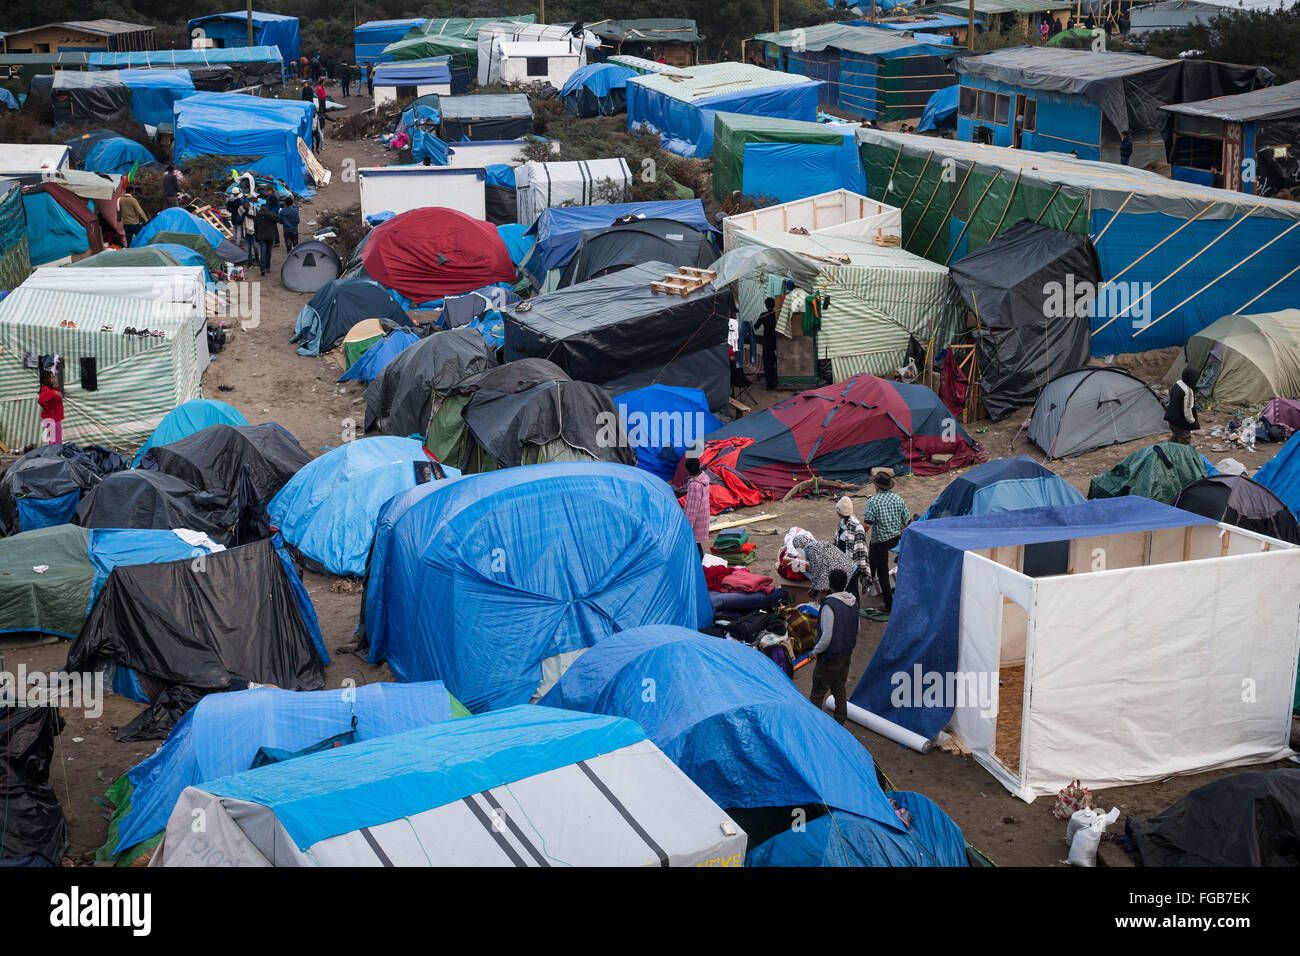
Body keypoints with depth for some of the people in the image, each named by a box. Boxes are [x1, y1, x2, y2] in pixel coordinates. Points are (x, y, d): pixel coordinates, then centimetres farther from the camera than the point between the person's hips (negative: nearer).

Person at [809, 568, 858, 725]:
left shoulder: (830, 605, -25)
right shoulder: (853, 602, 0)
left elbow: (826, 637, -25)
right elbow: (856, 630, 12)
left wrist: (815, 651, -10)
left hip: (830, 658, -8)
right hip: (847, 653, 8)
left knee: (818, 691, 5)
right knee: (840, 688, 20)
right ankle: (841, 719, 27)